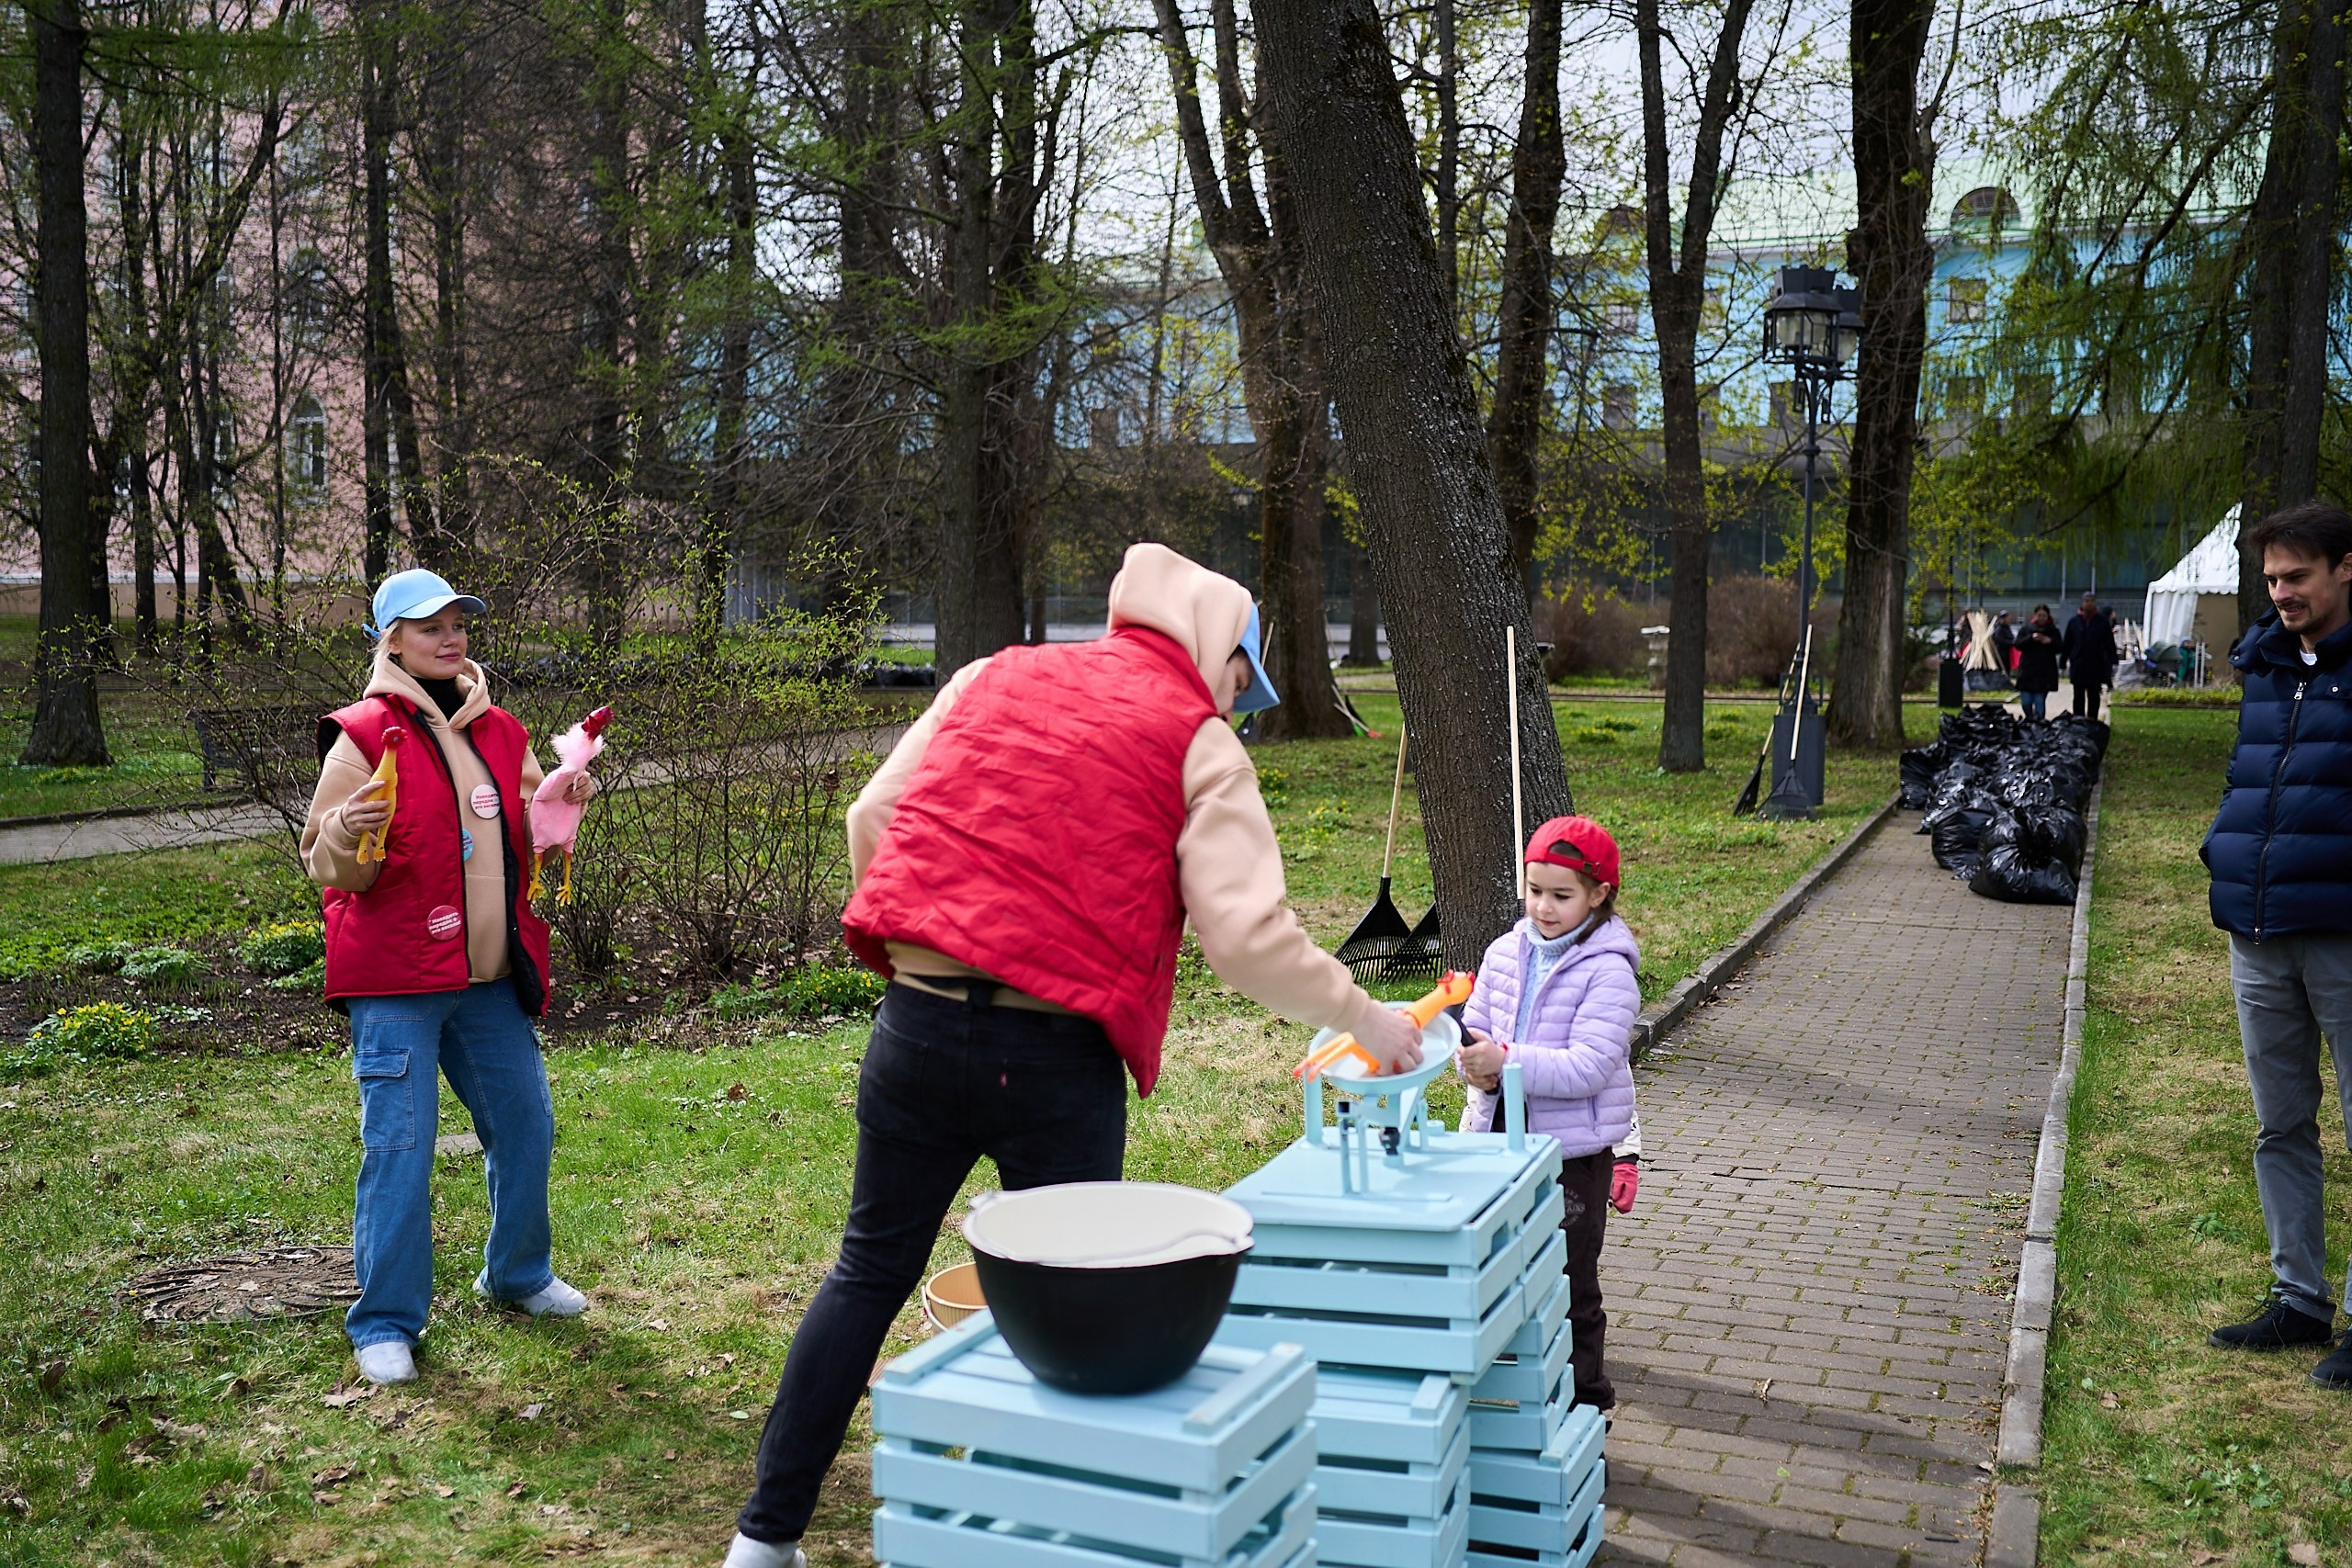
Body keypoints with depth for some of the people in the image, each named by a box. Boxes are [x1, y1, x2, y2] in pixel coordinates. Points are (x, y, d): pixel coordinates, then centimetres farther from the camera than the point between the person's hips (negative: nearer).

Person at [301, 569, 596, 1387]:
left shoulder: (499, 732, 9)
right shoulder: (365, 736, -7)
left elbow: (528, 846, 17)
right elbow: (330, 871, -5)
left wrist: (559, 808, -3)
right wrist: (346, 834, -27)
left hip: (490, 975, 6)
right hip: (396, 980, -6)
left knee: (524, 1123, 13)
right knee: (398, 1144, -5)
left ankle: (517, 1274, 34)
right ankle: (384, 1322, 9)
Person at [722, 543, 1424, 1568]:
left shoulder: (991, 679, 13)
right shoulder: (1200, 743, 0)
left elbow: (870, 818, 11)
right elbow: (1247, 934, -7)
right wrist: (1365, 1019, 5)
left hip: (916, 1024, 4)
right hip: (1053, 1058, -4)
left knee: (870, 1272, 18)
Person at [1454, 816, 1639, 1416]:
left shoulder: (1607, 971, -14)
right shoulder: (1505, 953, 4)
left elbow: (1590, 1066, -22)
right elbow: (1475, 1026, 9)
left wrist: (1507, 1062, -31)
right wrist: (1473, 1062, -14)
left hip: (1574, 1151, -6)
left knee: (1570, 1287, 4)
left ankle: (1583, 1402, 19)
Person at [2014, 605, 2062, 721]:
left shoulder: (2053, 630, 7)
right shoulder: (2027, 628, 7)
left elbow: (2058, 649, 6)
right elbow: (2018, 645, -1)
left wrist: (2050, 642, -13)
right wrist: (2031, 638, -15)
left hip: (2045, 673, -1)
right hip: (2027, 670, 1)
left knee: (2040, 702, -6)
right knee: (2026, 702, -1)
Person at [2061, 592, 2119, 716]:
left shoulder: (2102, 621, 2)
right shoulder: (2074, 622, 4)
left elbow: (2110, 644, 2)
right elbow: (2066, 644, 7)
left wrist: (2112, 663, -4)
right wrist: (2064, 664, 5)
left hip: (2096, 667, 0)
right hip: (2078, 666, 0)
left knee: (2093, 697, 7)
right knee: (2079, 697, 1)